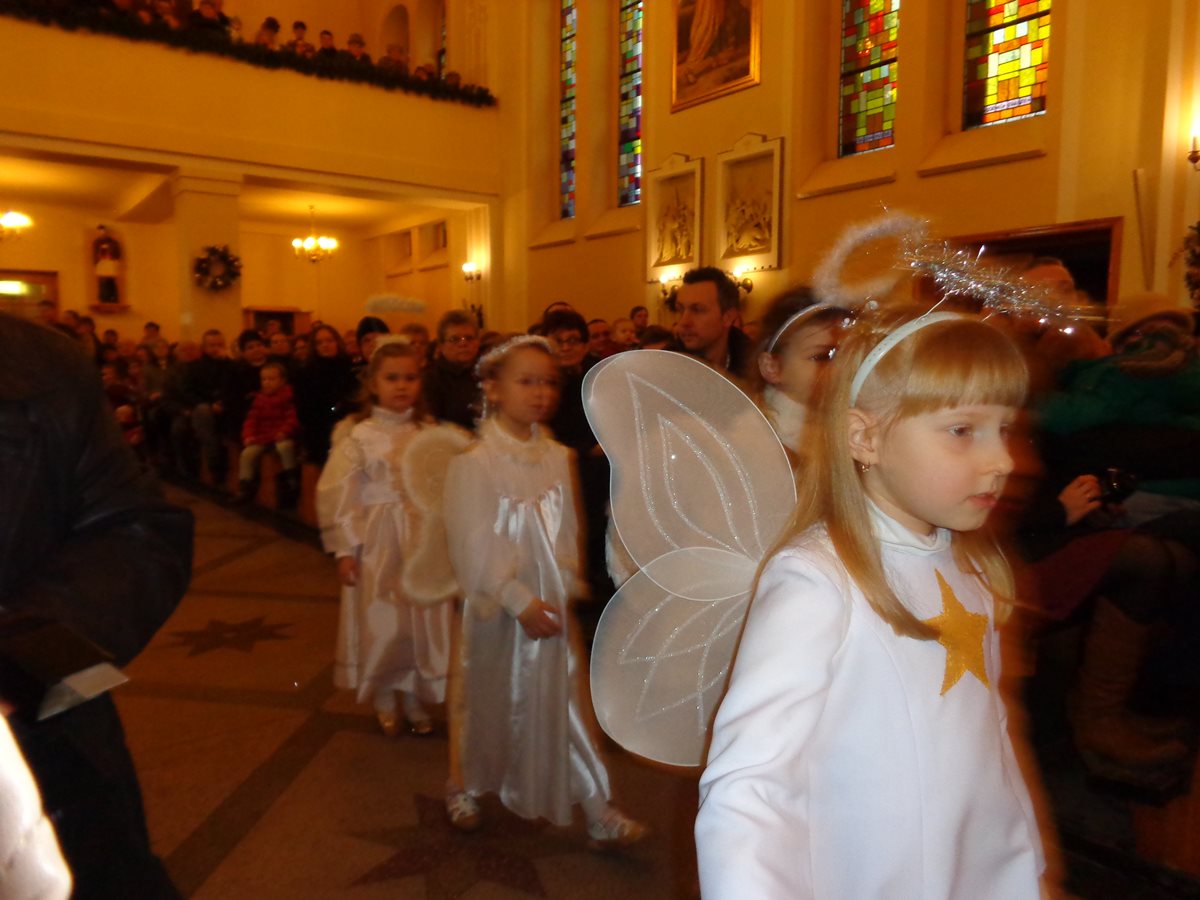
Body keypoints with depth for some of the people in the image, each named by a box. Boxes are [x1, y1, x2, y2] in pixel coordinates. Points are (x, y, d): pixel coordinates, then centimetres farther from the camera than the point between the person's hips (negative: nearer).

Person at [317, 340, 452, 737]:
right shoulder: (360, 437, -7)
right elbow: (336, 495, -8)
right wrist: (345, 548, -9)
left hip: (424, 541, 2)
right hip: (379, 544, -2)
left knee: (423, 623, 10)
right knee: (380, 625, 9)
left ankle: (416, 701, 30)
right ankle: (384, 702, 31)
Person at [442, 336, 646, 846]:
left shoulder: (557, 457, 1)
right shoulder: (475, 463, -14)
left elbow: (567, 530, 5)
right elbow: (475, 545, -17)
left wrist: (566, 585, -3)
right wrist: (519, 600, -19)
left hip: (551, 604, 3)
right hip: (496, 606, -3)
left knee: (562, 702, 7)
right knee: (487, 703, 15)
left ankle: (596, 810, 17)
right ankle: (464, 786, 40)